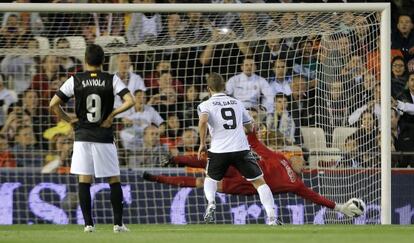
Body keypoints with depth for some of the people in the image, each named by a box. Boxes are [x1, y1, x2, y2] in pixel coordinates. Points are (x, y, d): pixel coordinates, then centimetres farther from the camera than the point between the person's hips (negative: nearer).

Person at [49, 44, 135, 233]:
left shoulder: (75, 81, -2)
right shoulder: (112, 80, -3)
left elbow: (53, 104, -5)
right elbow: (130, 101, -13)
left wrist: (68, 119, 7)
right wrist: (112, 114, -3)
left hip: (82, 136, 1)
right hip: (104, 137, -1)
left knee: (84, 181, 4)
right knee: (114, 180, 8)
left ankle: (88, 223, 1)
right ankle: (118, 223, 5)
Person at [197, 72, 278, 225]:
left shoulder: (206, 105, 6)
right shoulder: (237, 103, 16)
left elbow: (203, 121, -16)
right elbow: (250, 127, 23)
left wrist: (202, 144, -5)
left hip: (219, 150, -1)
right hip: (241, 149, 1)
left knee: (210, 178, 26)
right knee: (259, 182, 6)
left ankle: (211, 203, -1)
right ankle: (272, 218, -6)